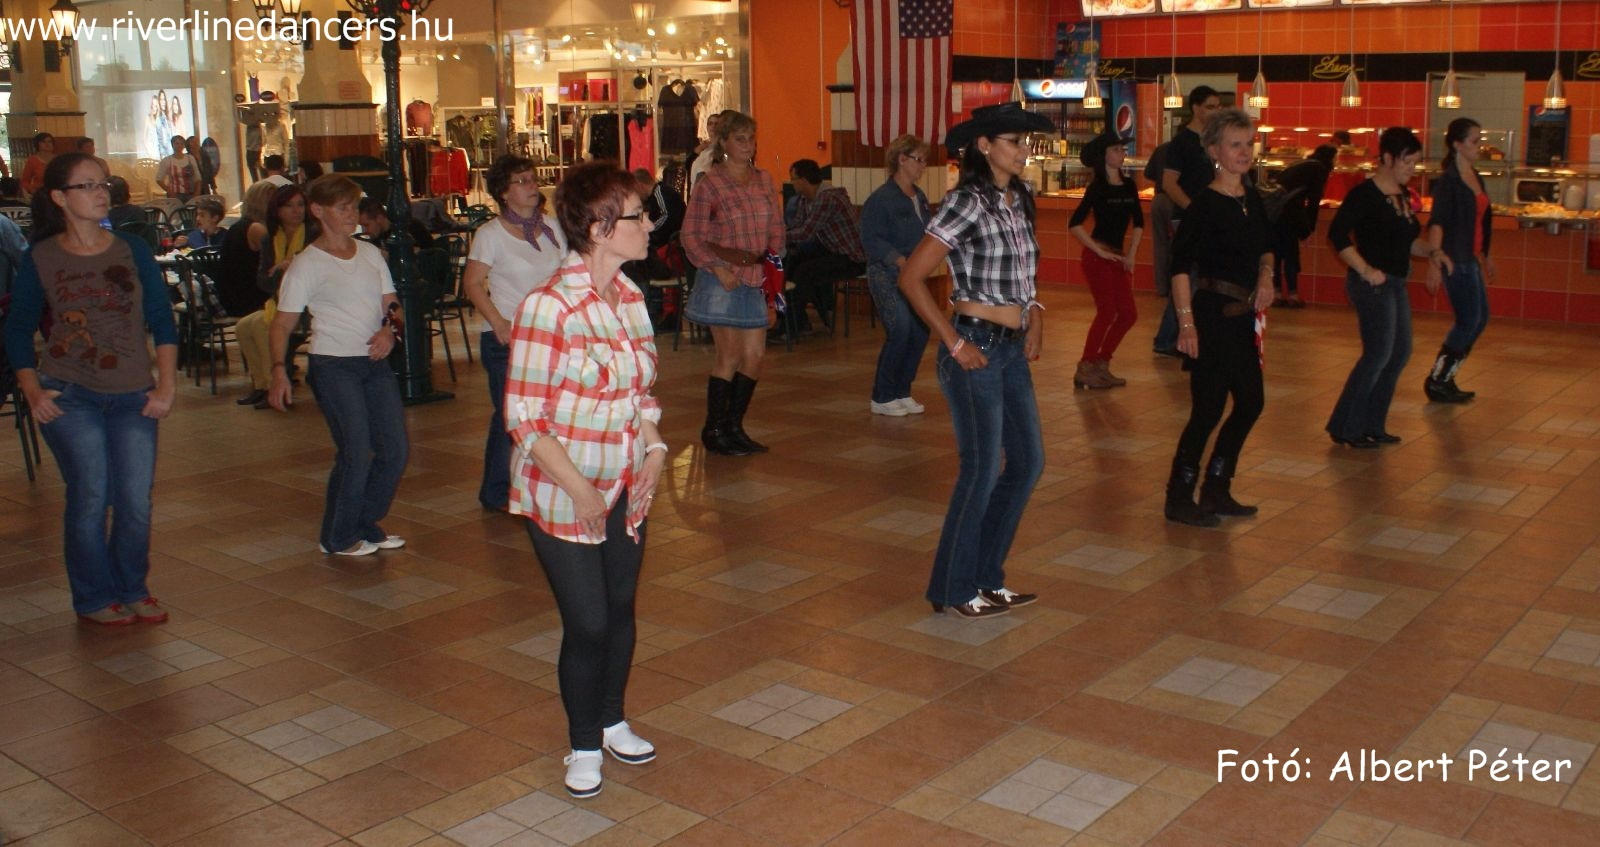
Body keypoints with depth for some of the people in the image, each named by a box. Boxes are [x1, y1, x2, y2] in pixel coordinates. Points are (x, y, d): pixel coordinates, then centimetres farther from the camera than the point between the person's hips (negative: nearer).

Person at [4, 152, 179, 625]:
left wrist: (166, 386, -2)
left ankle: (133, 590, 21)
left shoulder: (133, 251, 5)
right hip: (69, 395, -2)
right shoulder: (40, 260, 1)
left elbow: (162, 321, 5)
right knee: (91, 495, -7)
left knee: (136, 501, -1)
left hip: (133, 398, 2)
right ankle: (95, 599, 12)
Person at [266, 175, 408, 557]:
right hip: (333, 365, -6)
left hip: (376, 362, 6)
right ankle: (338, 537, 11)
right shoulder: (306, 264, -4)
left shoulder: (370, 253, 12)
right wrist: (279, 372, -18)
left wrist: (390, 329, -9)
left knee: (395, 450, 5)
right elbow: (283, 323, -6)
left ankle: (365, 525, 25)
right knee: (356, 451, -8)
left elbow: (391, 304, 14)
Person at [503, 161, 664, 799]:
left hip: (628, 490, 6)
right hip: (563, 496, -6)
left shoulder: (631, 298, 2)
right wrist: (579, 489, -19)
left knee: (620, 610, 17)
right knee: (587, 625, 3)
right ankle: (584, 746, 26)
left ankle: (612, 721, 39)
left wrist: (655, 445, -3)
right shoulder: (549, 308, -21)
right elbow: (523, 417, -18)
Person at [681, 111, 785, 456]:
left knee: (755, 354, 5)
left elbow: (777, 227, 15)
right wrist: (718, 268, -16)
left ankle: (734, 426, 19)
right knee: (730, 356, -5)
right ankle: (714, 430, 8)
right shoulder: (709, 184, -6)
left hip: (755, 279, 6)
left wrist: (770, 256, -1)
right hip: (723, 281, -6)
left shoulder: (764, 180, 10)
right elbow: (691, 237, -7)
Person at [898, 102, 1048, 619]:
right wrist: (955, 343, -18)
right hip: (975, 349, -8)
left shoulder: (1018, 201, 11)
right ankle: (956, 589, 16)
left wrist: (1035, 315, 7)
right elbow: (911, 278, -19)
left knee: (1028, 462, 12)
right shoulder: (968, 203, -14)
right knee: (982, 469, -1)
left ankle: (987, 577, 26)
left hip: (1012, 349, 9)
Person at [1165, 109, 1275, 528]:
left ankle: (1216, 492, 26)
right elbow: (1180, 264, -19)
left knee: (1251, 402, 13)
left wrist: (1266, 276, 3)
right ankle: (1179, 498, 10)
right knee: (1209, 407, -4)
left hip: (1244, 316, 9)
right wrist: (1186, 322, -25)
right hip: (1213, 314, -9)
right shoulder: (1205, 203, -13)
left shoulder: (1252, 199, 10)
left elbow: (1265, 246, 24)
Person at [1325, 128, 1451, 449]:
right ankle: (1345, 427, 1)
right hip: (1372, 284, -9)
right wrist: (1365, 270, -23)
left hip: (1396, 284, 9)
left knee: (1400, 353, 11)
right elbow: (1338, 234, -21)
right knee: (1378, 353, -9)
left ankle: (1372, 426, 21)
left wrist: (1431, 251, 4)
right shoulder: (1365, 194, -13)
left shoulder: (1403, 195, 13)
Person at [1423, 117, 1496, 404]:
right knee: (1468, 322, -6)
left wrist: (1485, 257, 27)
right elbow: (1437, 223, -21)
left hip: (1471, 259, 9)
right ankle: (1436, 381, 6)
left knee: (1480, 319, 13)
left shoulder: (1475, 177, 12)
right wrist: (1435, 262, -29)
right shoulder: (1448, 180, -14)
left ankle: (1445, 380, 21)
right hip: (1455, 260, -9)